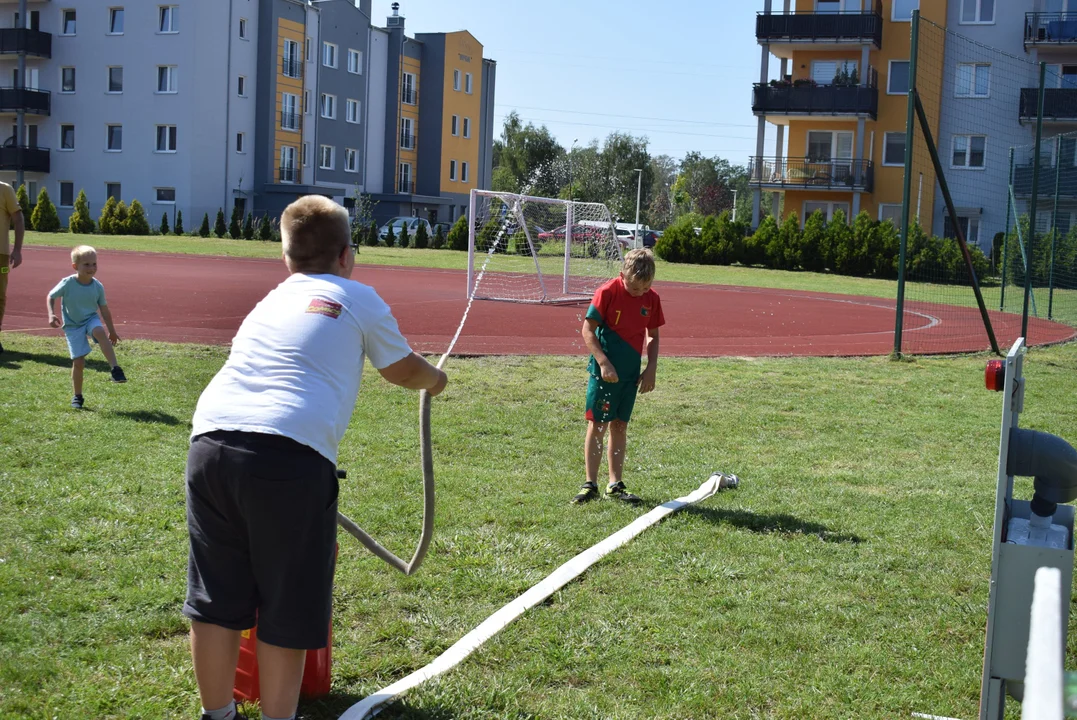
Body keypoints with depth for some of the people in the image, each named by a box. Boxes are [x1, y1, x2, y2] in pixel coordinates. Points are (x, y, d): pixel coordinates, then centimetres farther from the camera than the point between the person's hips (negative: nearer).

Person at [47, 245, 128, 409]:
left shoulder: (98, 286, -7)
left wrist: (112, 331, 10)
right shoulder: (67, 284, -15)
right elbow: (51, 296, 0)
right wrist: (51, 314, -17)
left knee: (100, 332, -36)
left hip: (91, 319, 1)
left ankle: (115, 369, -36)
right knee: (78, 362, -6)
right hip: (73, 326, -1)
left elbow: (104, 309, 4)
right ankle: (77, 396, 13)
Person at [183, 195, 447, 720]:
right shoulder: (357, 298, 16)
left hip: (210, 440, 5)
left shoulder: (271, 299, 30)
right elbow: (402, 369, 29)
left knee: (215, 600, 14)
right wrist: (435, 379, 50)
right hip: (290, 455, -5)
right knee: (287, 612, 8)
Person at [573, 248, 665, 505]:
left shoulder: (651, 298, 1)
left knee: (620, 426, 10)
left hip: (631, 373, 5)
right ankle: (591, 484, 5)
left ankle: (615, 484, 17)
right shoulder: (608, 292, -14)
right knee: (597, 424, -1)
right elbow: (588, 330, -12)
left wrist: (651, 369, 4)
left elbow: (653, 336, 12)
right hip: (605, 370, -5)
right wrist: (604, 363, -18)